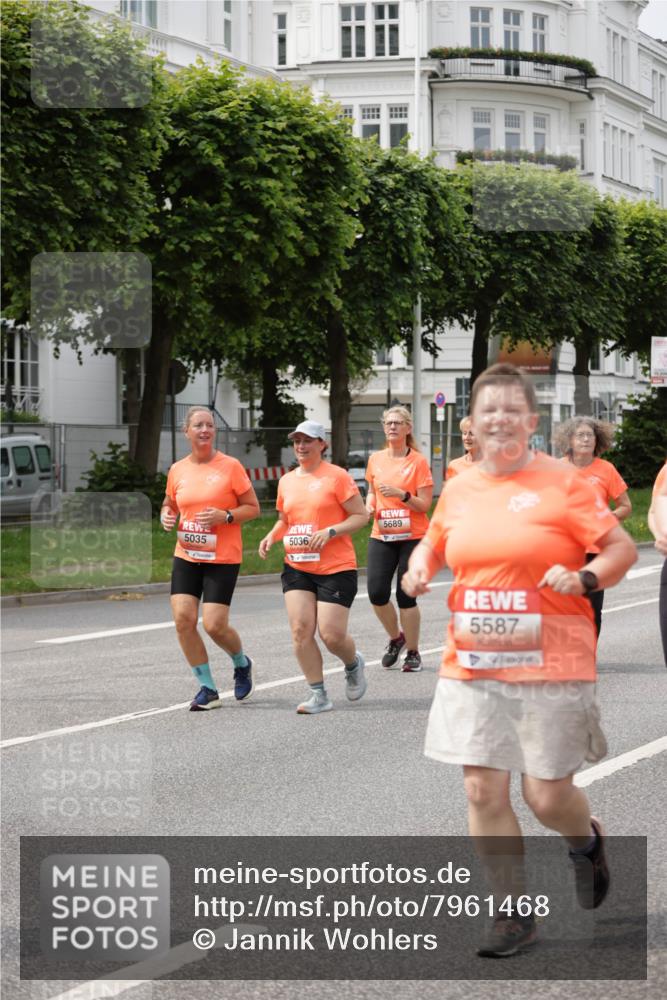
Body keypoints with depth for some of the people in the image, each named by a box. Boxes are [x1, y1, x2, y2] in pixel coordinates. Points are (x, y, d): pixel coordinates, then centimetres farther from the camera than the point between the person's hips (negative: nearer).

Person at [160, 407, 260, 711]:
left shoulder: (230, 466, -5)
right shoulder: (177, 470, 6)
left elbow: (253, 508, -2)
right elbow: (169, 504, 23)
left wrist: (225, 516, -19)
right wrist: (166, 515, 0)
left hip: (223, 559, -4)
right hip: (186, 556, 4)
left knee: (214, 625, -9)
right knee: (183, 619, -9)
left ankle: (242, 663, 25)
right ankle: (207, 689, 5)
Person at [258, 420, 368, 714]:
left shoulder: (337, 476, -6)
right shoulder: (287, 481, 12)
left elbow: (361, 515, -6)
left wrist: (330, 532, -19)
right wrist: (272, 536, 4)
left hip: (335, 568, -5)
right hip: (296, 568, 5)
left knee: (331, 635, -7)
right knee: (300, 630, -7)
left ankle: (353, 663, 28)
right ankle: (319, 695, 3)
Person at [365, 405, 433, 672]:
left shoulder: (418, 461, -5)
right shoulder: (375, 460, 8)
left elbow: (424, 504, -8)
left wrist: (401, 494, -22)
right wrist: (370, 505, 2)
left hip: (412, 537, -4)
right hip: (381, 535, 4)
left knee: (406, 597, -4)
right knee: (376, 593, -8)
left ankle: (413, 652, 13)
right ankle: (396, 638, 19)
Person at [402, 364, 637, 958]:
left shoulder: (562, 483, -6)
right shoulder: (459, 490, 7)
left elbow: (622, 548, -5)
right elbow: (435, 542, 25)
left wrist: (586, 579, -23)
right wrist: (420, 567, 3)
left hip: (550, 665, -4)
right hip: (473, 665, 4)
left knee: (547, 796, -1)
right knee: (483, 790, -1)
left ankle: (587, 841, 36)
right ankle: (515, 913, 13)